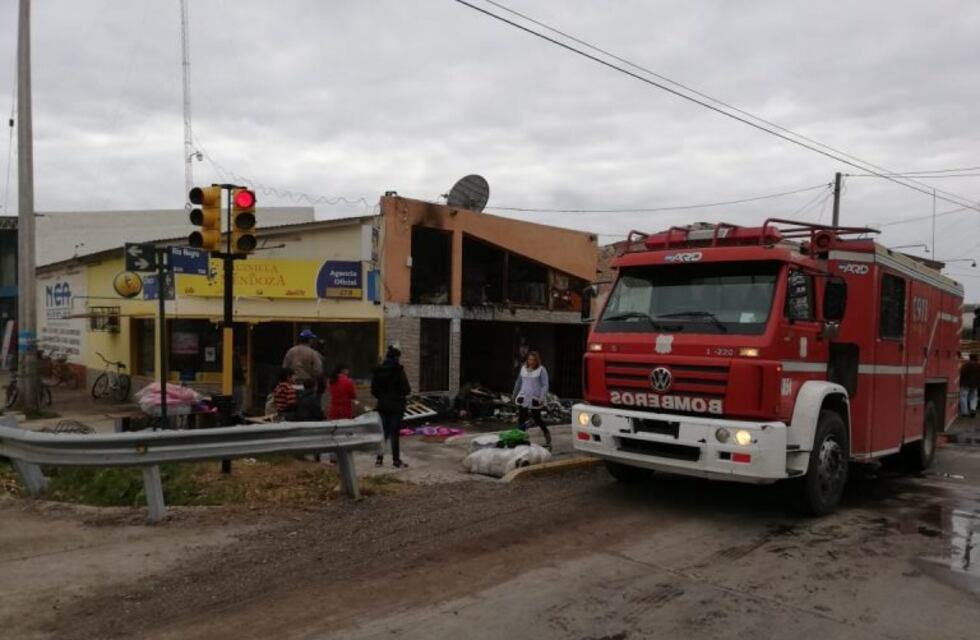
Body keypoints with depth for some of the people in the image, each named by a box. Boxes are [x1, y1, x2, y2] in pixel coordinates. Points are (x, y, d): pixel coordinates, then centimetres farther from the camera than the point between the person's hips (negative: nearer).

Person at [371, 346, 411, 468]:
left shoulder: (378, 371, 2)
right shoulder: (398, 370, -14)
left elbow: (373, 390, 5)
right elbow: (406, 389, -15)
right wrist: (405, 392, 7)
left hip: (383, 406, 5)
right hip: (396, 406, -5)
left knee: (383, 432, 13)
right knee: (394, 433, 2)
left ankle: (379, 458, 12)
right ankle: (396, 460, 8)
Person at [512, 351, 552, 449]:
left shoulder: (541, 370, -6)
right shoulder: (523, 368, 9)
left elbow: (545, 385, -10)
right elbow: (519, 382, 21)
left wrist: (542, 397, -20)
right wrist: (515, 394, 27)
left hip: (535, 399, -4)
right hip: (523, 398, 5)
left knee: (537, 419, 5)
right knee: (521, 418, -1)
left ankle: (547, 434, 28)